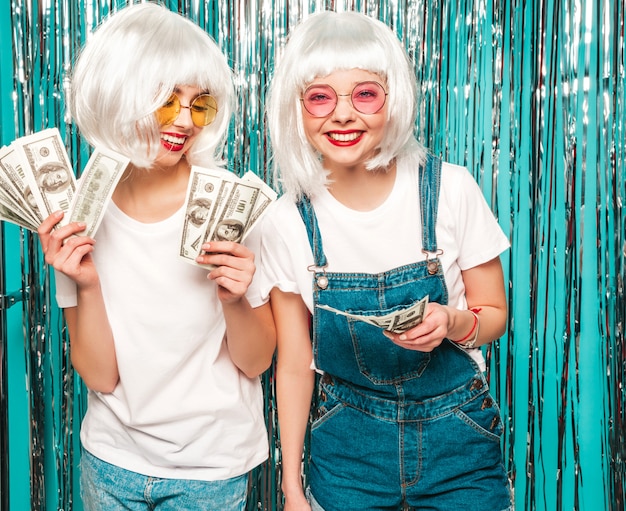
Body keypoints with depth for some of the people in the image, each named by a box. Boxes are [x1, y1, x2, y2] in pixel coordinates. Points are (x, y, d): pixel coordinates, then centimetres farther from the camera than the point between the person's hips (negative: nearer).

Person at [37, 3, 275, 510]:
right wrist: (87, 285, -23)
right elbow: (100, 376, -9)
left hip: (211, 465, -2)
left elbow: (256, 362, -9)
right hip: (113, 458, 2)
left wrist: (235, 301, -27)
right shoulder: (78, 213, -9)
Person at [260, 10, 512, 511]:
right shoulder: (288, 222, -11)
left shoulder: (450, 188, -14)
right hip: (349, 444, 1)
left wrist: (452, 321, -24)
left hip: (457, 437, 0)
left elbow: (495, 313, -1)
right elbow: (294, 365, -2)